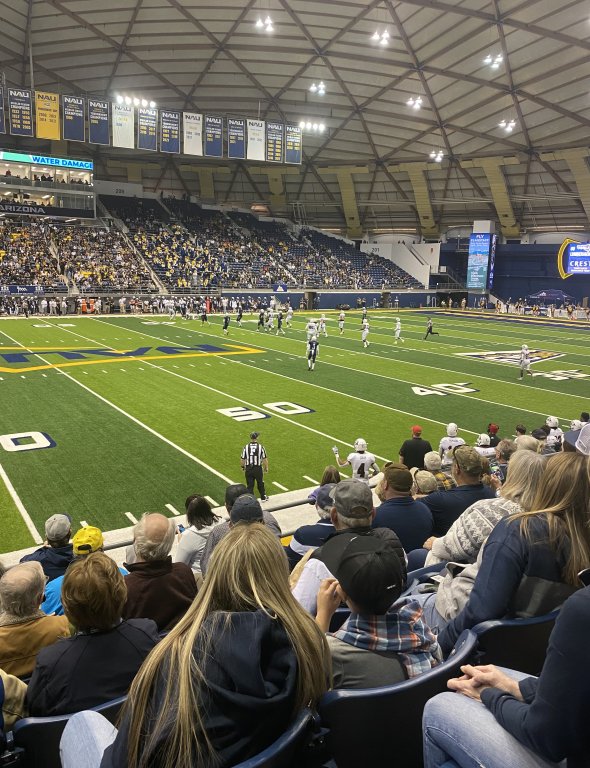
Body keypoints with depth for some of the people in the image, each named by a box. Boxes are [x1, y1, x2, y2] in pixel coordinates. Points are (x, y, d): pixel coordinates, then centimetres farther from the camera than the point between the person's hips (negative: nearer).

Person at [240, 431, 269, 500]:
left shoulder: (246, 447, -9)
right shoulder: (261, 447, -12)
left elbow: (242, 459, -4)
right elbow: (265, 459, -8)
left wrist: (243, 467, 15)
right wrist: (266, 468, 8)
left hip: (248, 469, 0)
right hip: (258, 469, 0)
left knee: (249, 485, 10)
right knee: (260, 484, 20)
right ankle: (263, 497, 36)